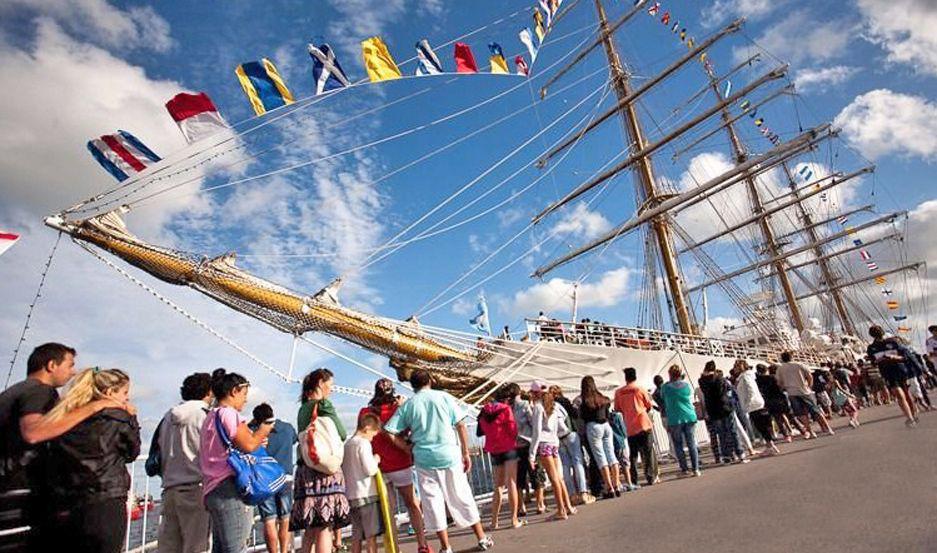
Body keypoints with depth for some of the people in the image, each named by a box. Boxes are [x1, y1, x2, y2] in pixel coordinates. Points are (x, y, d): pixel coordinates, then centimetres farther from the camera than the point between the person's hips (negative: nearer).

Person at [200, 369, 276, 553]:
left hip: (213, 489, 10)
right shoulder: (228, 413, -11)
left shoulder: (211, 416, 20)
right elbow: (248, 445, -17)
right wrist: (263, 431, 0)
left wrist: (256, 439, 14)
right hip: (229, 489, -10)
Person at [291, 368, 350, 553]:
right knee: (324, 528, -6)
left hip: (305, 468, 8)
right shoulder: (324, 405, -7)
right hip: (324, 469, -8)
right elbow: (342, 434, -4)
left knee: (311, 529, 12)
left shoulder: (303, 408, 17)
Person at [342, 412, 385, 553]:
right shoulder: (363, 443, -12)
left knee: (357, 535, 11)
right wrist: (376, 460, 1)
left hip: (351, 495, 8)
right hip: (366, 494, -7)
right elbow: (370, 470, -18)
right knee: (371, 534, 0)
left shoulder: (347, 444, 12)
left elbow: (344, 470, 17)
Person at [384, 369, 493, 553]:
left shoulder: (407, 405, -1)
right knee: (462, 498, 13)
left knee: (433, 502, 11)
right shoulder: (444, 397, -1)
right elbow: (461, 426, -3)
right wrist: (466, 453, 5)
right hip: (450, 455, 1)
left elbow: (390, 432, -5)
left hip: (424, 459, 0)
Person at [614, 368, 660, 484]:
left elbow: (617, 409, 6)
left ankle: (633, 481, 9)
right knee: (648, 452, 9)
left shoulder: (618, 392, -1)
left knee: (632, 454, 9)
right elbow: (649, 406, 4)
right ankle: (651, 478, 10)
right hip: (644, 425, -2)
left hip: (630, 428, 2)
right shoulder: (640, 389, -5)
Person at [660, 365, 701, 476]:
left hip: (674, 420, -3)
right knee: (692, 444, 9)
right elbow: (691, 399, 18)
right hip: (690, 417, 3)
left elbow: (662, 400, 9)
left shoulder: (665, 387, -4)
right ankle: (695, 469, 10)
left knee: (678, 446, 6)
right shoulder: (687, 385, 5)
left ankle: (685, 469, 6)